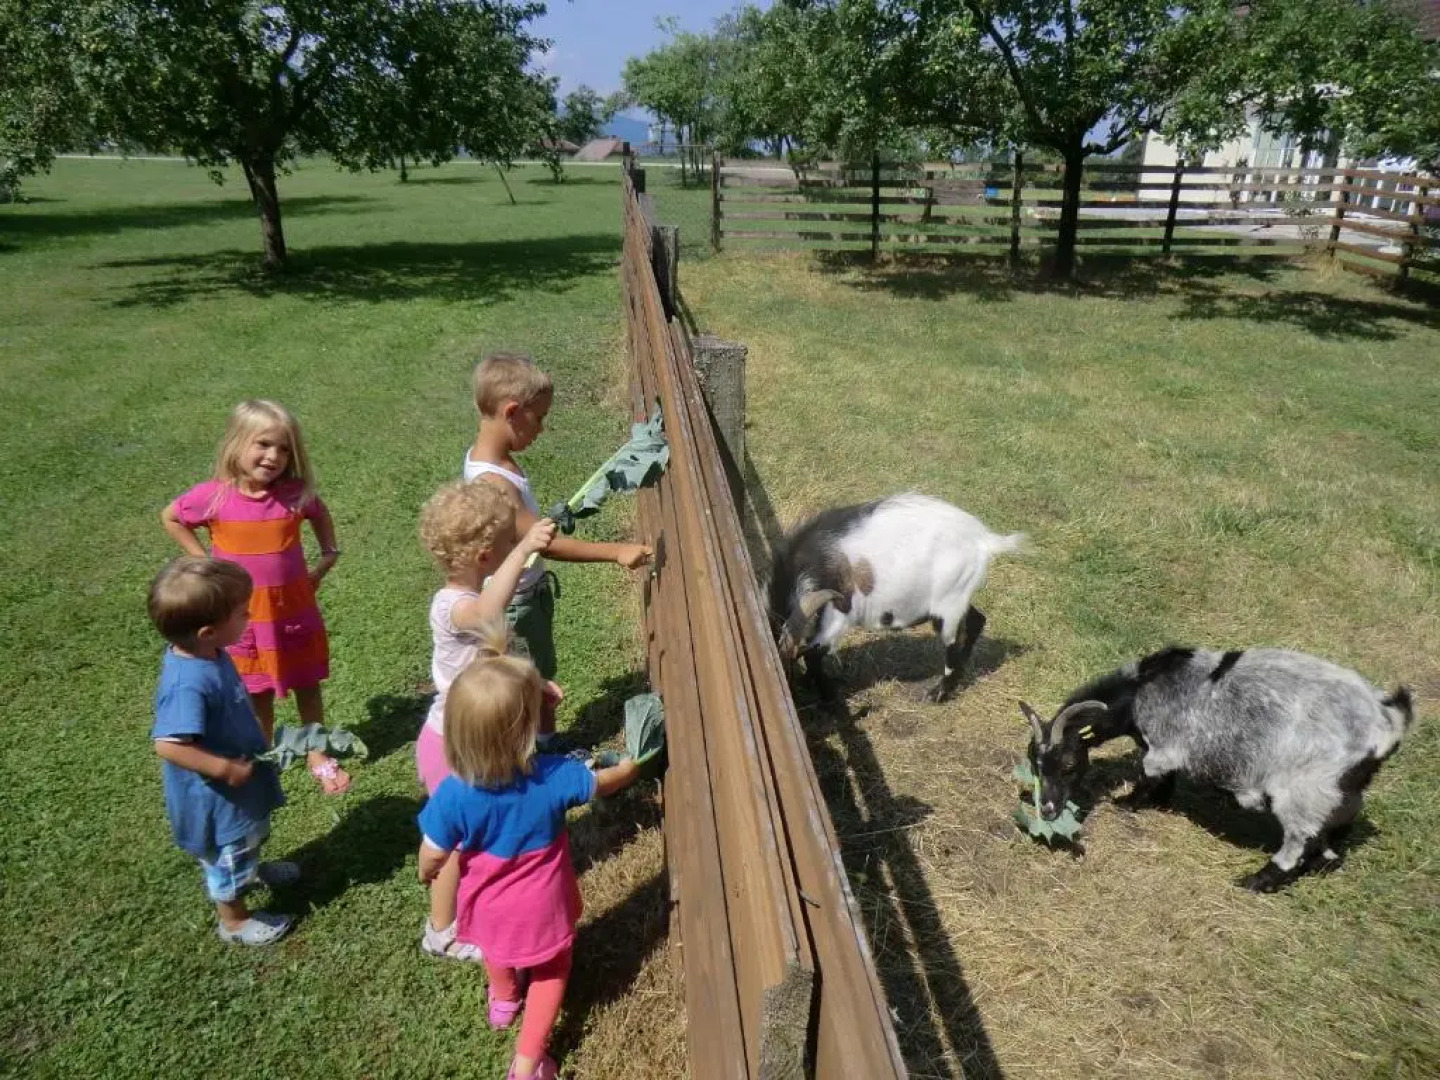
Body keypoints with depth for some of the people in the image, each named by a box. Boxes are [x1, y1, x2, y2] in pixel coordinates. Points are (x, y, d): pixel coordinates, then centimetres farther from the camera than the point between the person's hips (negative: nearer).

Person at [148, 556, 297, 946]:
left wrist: (254, 747, 10)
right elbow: (168, 745, -42)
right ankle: (235, 922, 41)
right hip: (219, 795, -9)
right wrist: (225, 768, -32)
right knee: (228, 856, 18)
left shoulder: (207, 652, -10)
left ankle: (254, 869, 63)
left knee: (249, 837, 35)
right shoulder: (189, 685, -40)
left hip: (244, 779, 9)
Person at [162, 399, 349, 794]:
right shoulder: (213, 496, -16)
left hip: (295, 608, 1)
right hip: (244, 614, -1)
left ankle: (317, 755, 32)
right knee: (257, 695, 15)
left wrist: (327, 558, 1)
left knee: (307, 686, 14)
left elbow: (320, 516, 10)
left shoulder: (296, 494, -13)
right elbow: (170, 518, 3)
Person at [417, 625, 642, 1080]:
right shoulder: (554, 777, -33)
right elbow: (607, 781, -12)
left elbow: (434, 856, -17)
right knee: (551, 970, 29)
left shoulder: (453, 794, -33)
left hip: (490, 906, 2)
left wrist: (426, 873, 8)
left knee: (498, 946, 37)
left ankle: (505, 999, 66)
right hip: (542, 906, -1)